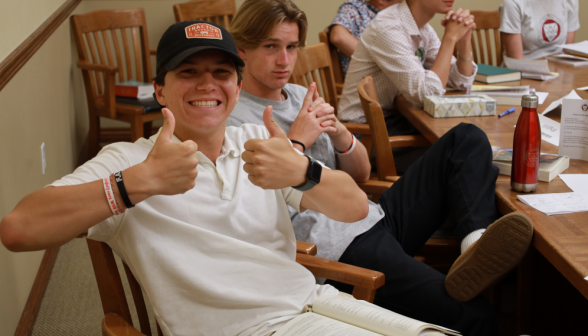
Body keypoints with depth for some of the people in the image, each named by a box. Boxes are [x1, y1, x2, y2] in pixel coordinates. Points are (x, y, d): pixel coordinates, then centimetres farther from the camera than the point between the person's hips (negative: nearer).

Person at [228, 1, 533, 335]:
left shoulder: (301, 96, 17)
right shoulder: (232, 119, -6)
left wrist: (340, 134, -4)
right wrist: (296, 142, -13)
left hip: (374, 217, 9)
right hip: (338, 248, -9)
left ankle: (476, 241, -20)